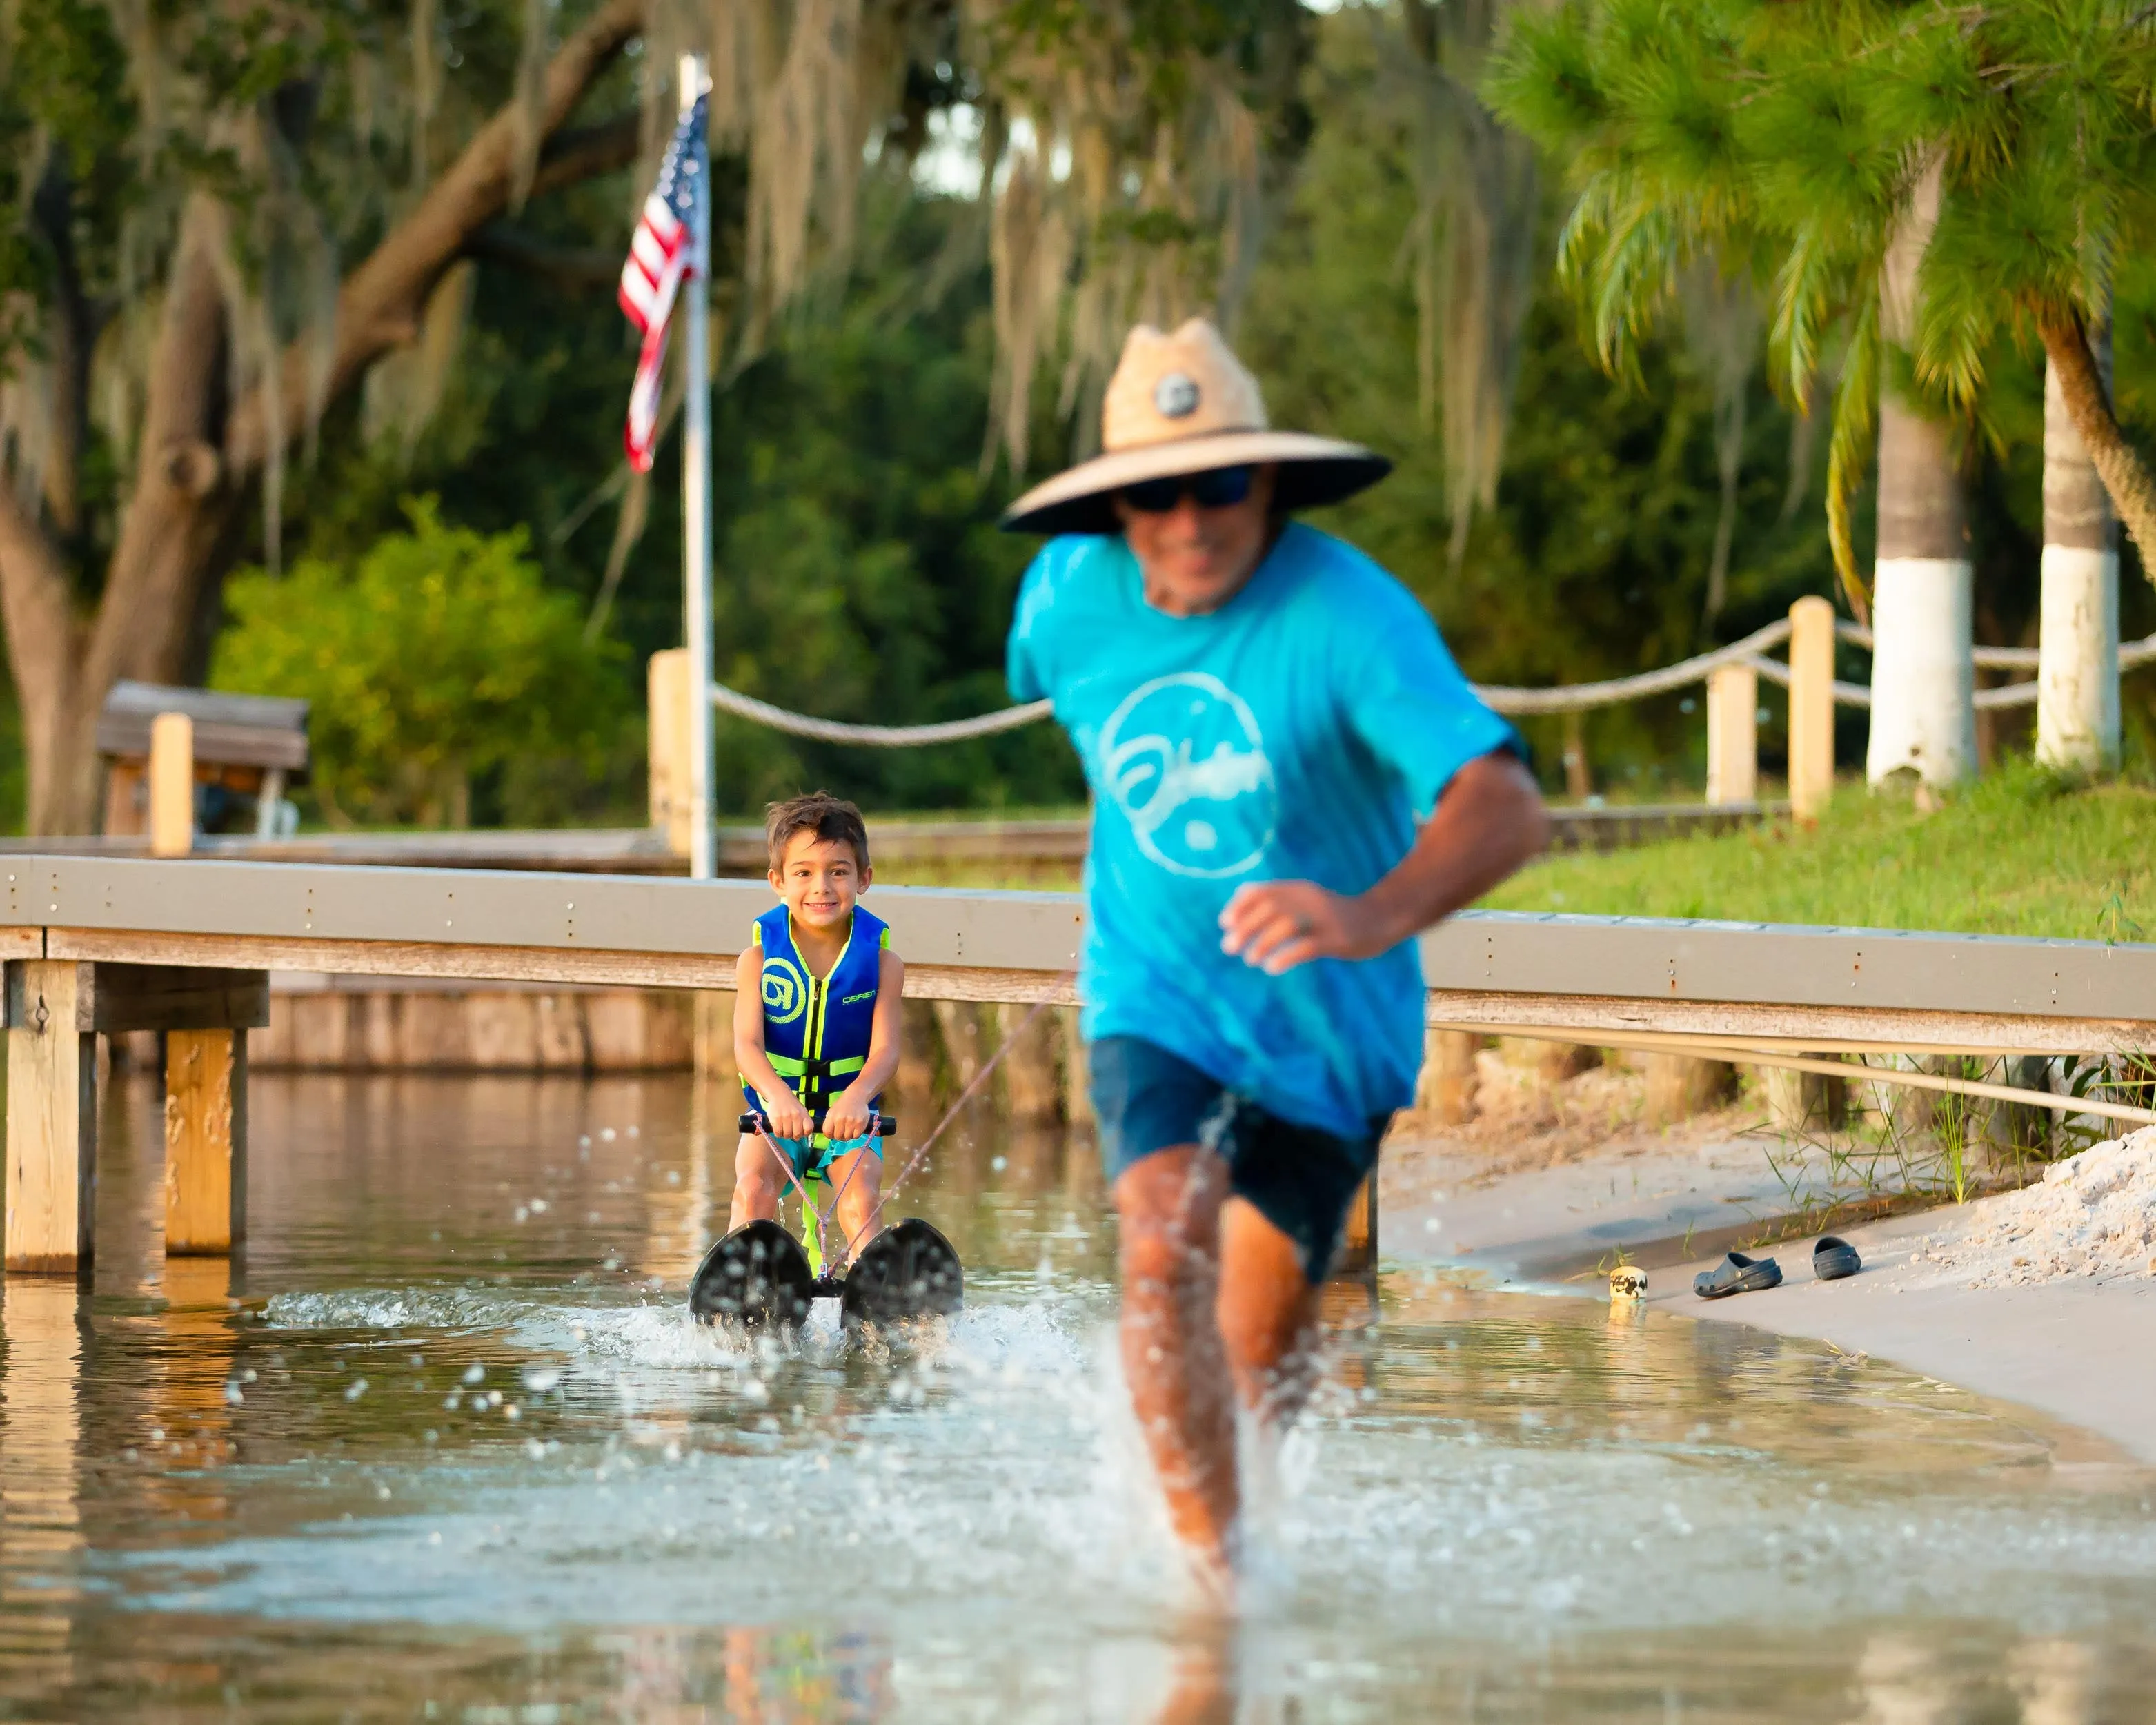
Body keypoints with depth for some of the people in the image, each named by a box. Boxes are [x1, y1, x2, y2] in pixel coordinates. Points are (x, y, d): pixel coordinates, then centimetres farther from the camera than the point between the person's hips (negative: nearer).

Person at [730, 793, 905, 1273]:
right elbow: (748, 1043, -17)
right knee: (754, 1189, -26)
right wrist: (777, 1095, -40)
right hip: (775, 1115, 0)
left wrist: (857, 1098, -39)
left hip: (849, 1117, 0)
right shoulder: (760, 958, -6)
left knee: (861, 1201, -25)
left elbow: (885, 1048, -15)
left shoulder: (881, 962, -5)